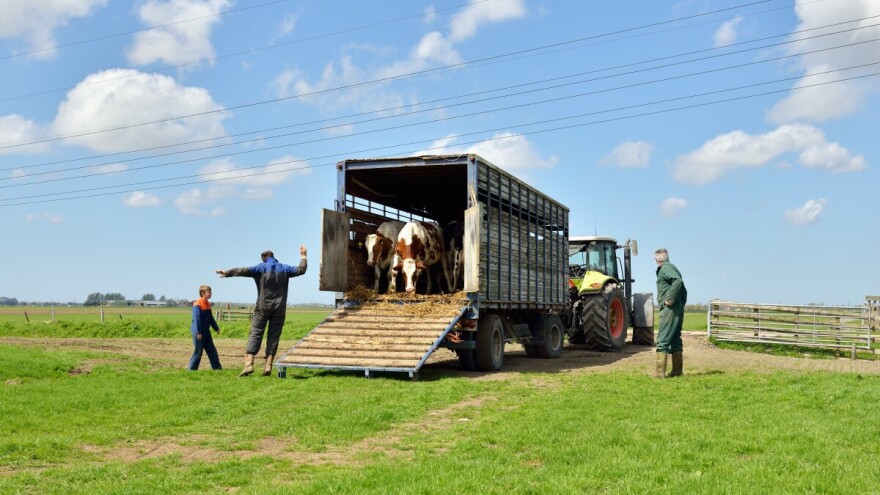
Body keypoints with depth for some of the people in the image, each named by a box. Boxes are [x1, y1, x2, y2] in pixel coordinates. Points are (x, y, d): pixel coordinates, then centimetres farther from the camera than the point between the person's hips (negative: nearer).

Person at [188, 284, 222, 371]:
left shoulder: (208, 304, 10)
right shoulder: (197, 304, -16)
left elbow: (211, 318, 20)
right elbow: (196, 319, -20)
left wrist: (216, 328, 21)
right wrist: (198, 332, -24)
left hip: (206, 331, 8)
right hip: (198, 332, -8)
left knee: (212, 350, 9)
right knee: (198, 351, -3)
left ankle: (216, 367, 14)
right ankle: (192, 368, 7)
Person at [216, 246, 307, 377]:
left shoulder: (261, 267, 1)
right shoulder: (284, 268, 8)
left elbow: (244, 271, -10)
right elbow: (301, 270, 15)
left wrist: (227, 273, -7)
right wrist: (303, 257, 28)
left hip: (263, 307, -2)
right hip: (279, 308, 2)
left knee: (255, 333, -3)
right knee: (274, 336, 5)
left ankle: (249, 363, -15)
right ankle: (268, 365, -2)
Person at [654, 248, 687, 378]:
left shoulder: (665, 268, -8)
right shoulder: (671, 267, 21)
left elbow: (678, 281, -26)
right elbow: (683, 290, 24)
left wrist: (670, 299, -21)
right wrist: (682, 302, 19)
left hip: (670, 309, -10)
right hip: (678, 309, 10)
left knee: (662, 340, -10)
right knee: (675, 340, 13)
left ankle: (660, 372, -12)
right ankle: (677, 370, 16)